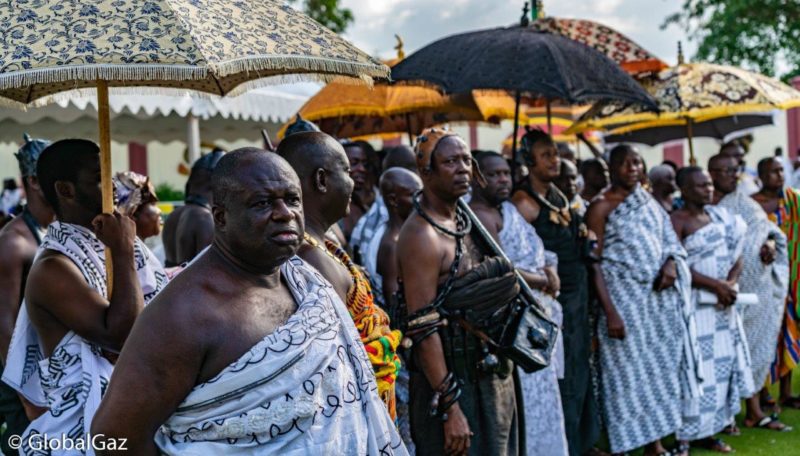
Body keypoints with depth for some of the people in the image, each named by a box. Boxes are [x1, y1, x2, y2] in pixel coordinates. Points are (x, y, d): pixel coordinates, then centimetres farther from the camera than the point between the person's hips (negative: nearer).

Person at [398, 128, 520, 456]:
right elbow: (423, 329, -21)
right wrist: (450, 408, -23)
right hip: (451, 382, -8)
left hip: (490, 376, 8)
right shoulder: (421, 235, -18)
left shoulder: (466, 220, 8)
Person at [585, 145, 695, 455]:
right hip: (624, 299, -6)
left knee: (659, 369, 8)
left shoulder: (650, 203, 13)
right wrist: (609, 311, -18)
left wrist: (671, 262, -7)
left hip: (659, 299, 6)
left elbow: (670, 241, 18)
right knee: (628, 373, -3)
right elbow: (595, 261, -10)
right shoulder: (602, 206, -5)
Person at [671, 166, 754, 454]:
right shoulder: (677, 221, -10)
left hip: (723, 302, 7)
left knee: (723, 363, 9)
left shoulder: (718, 215, 13)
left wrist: (730, 284, -7)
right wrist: (716, 285, -19)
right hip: (693, 304, -7)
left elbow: (736, 256, 12)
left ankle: (707, 432, 19)